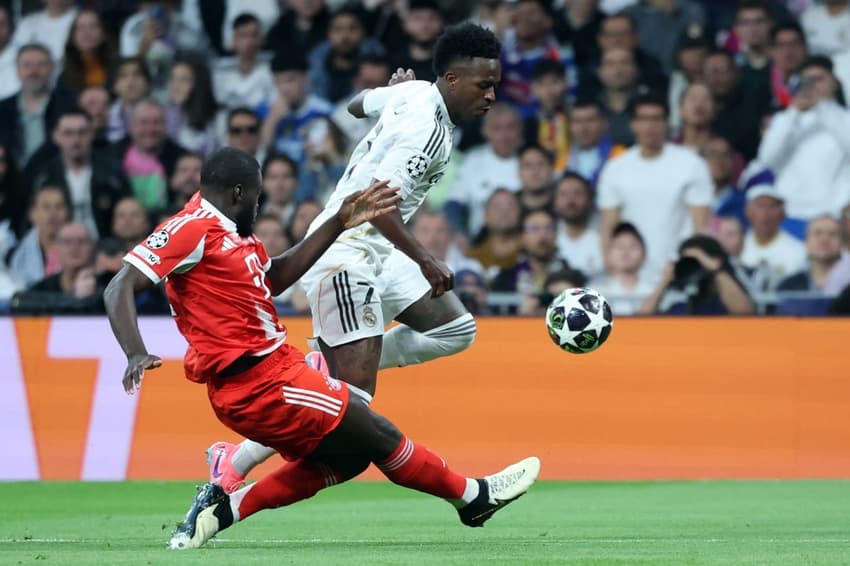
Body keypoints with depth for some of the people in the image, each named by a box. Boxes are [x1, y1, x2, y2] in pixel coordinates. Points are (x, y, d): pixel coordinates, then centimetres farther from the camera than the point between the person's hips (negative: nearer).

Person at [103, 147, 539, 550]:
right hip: (259, 383, -10)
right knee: (377, 436, 3)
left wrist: (339, 223, 19)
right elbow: (119, 289, -20)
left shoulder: (225, 231, 13)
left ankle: (223, 508, 9)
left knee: (345, 458, 18)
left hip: (274, 365, 10)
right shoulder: (192, 228, -15)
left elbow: (275, 277, 23)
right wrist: (137, 355, -35)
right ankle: (473, 497, 22)